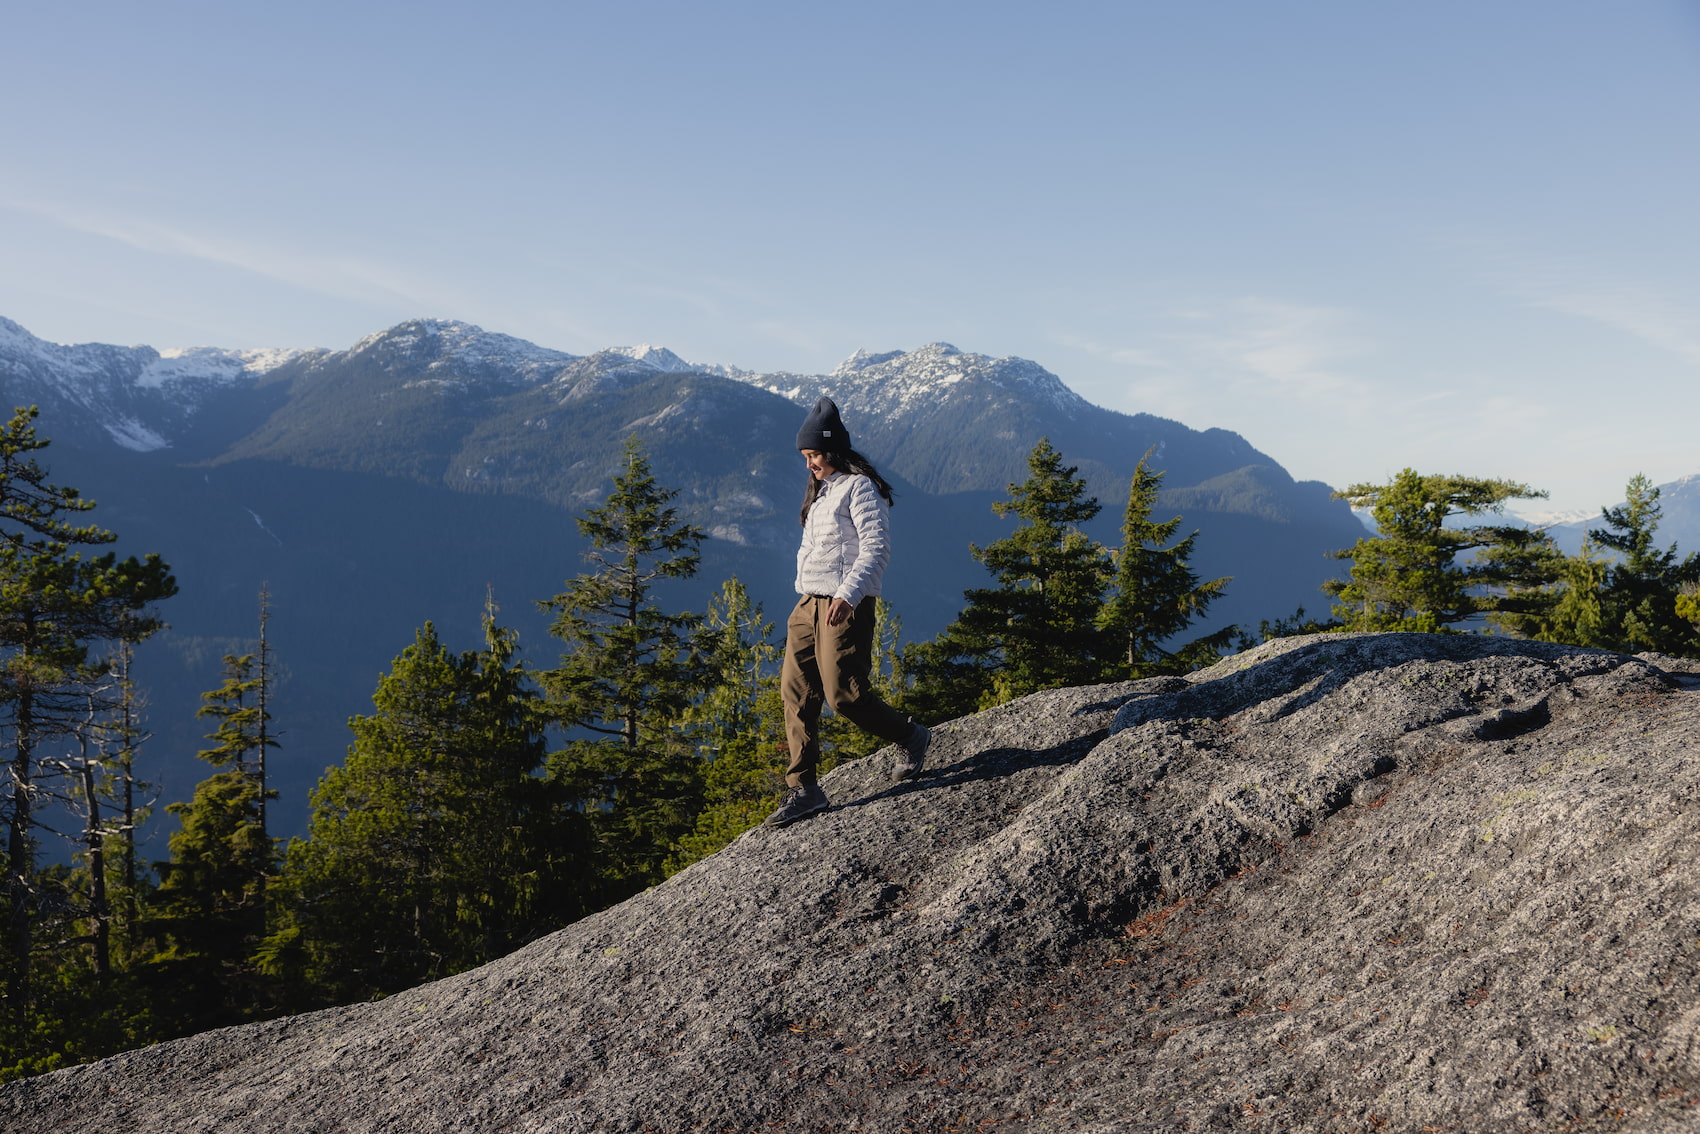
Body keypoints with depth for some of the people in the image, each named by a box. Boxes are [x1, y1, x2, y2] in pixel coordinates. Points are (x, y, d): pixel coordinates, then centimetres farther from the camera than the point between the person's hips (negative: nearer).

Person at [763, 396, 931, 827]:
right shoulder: (821, 491, 20)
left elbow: (876, 547, -18)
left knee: (844, 695, -10)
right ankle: (804, 790, 3)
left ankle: (911, 737, 16)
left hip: (845, 608, -9)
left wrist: (848, 594, -28)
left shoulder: (859, 488, -9)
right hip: (809, 606, 9)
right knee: (796, 693, 1)